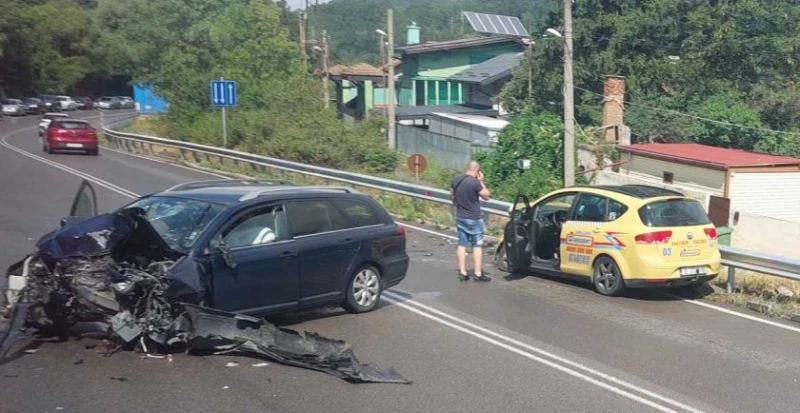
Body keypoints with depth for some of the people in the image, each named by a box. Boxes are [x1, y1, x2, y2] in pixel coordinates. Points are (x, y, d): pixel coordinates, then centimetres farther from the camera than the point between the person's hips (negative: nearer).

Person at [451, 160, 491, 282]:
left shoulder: (456, 180, 2)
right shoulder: (475, 182, -21)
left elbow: (452, 195, 15)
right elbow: (486, 196, -10)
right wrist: (481, 181, -5)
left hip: (460, 217, 6)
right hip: (473, 219, -6)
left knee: (462, 244, 10)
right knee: (477, 245, 3)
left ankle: (462, 273, 12)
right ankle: (478, 274, 4)